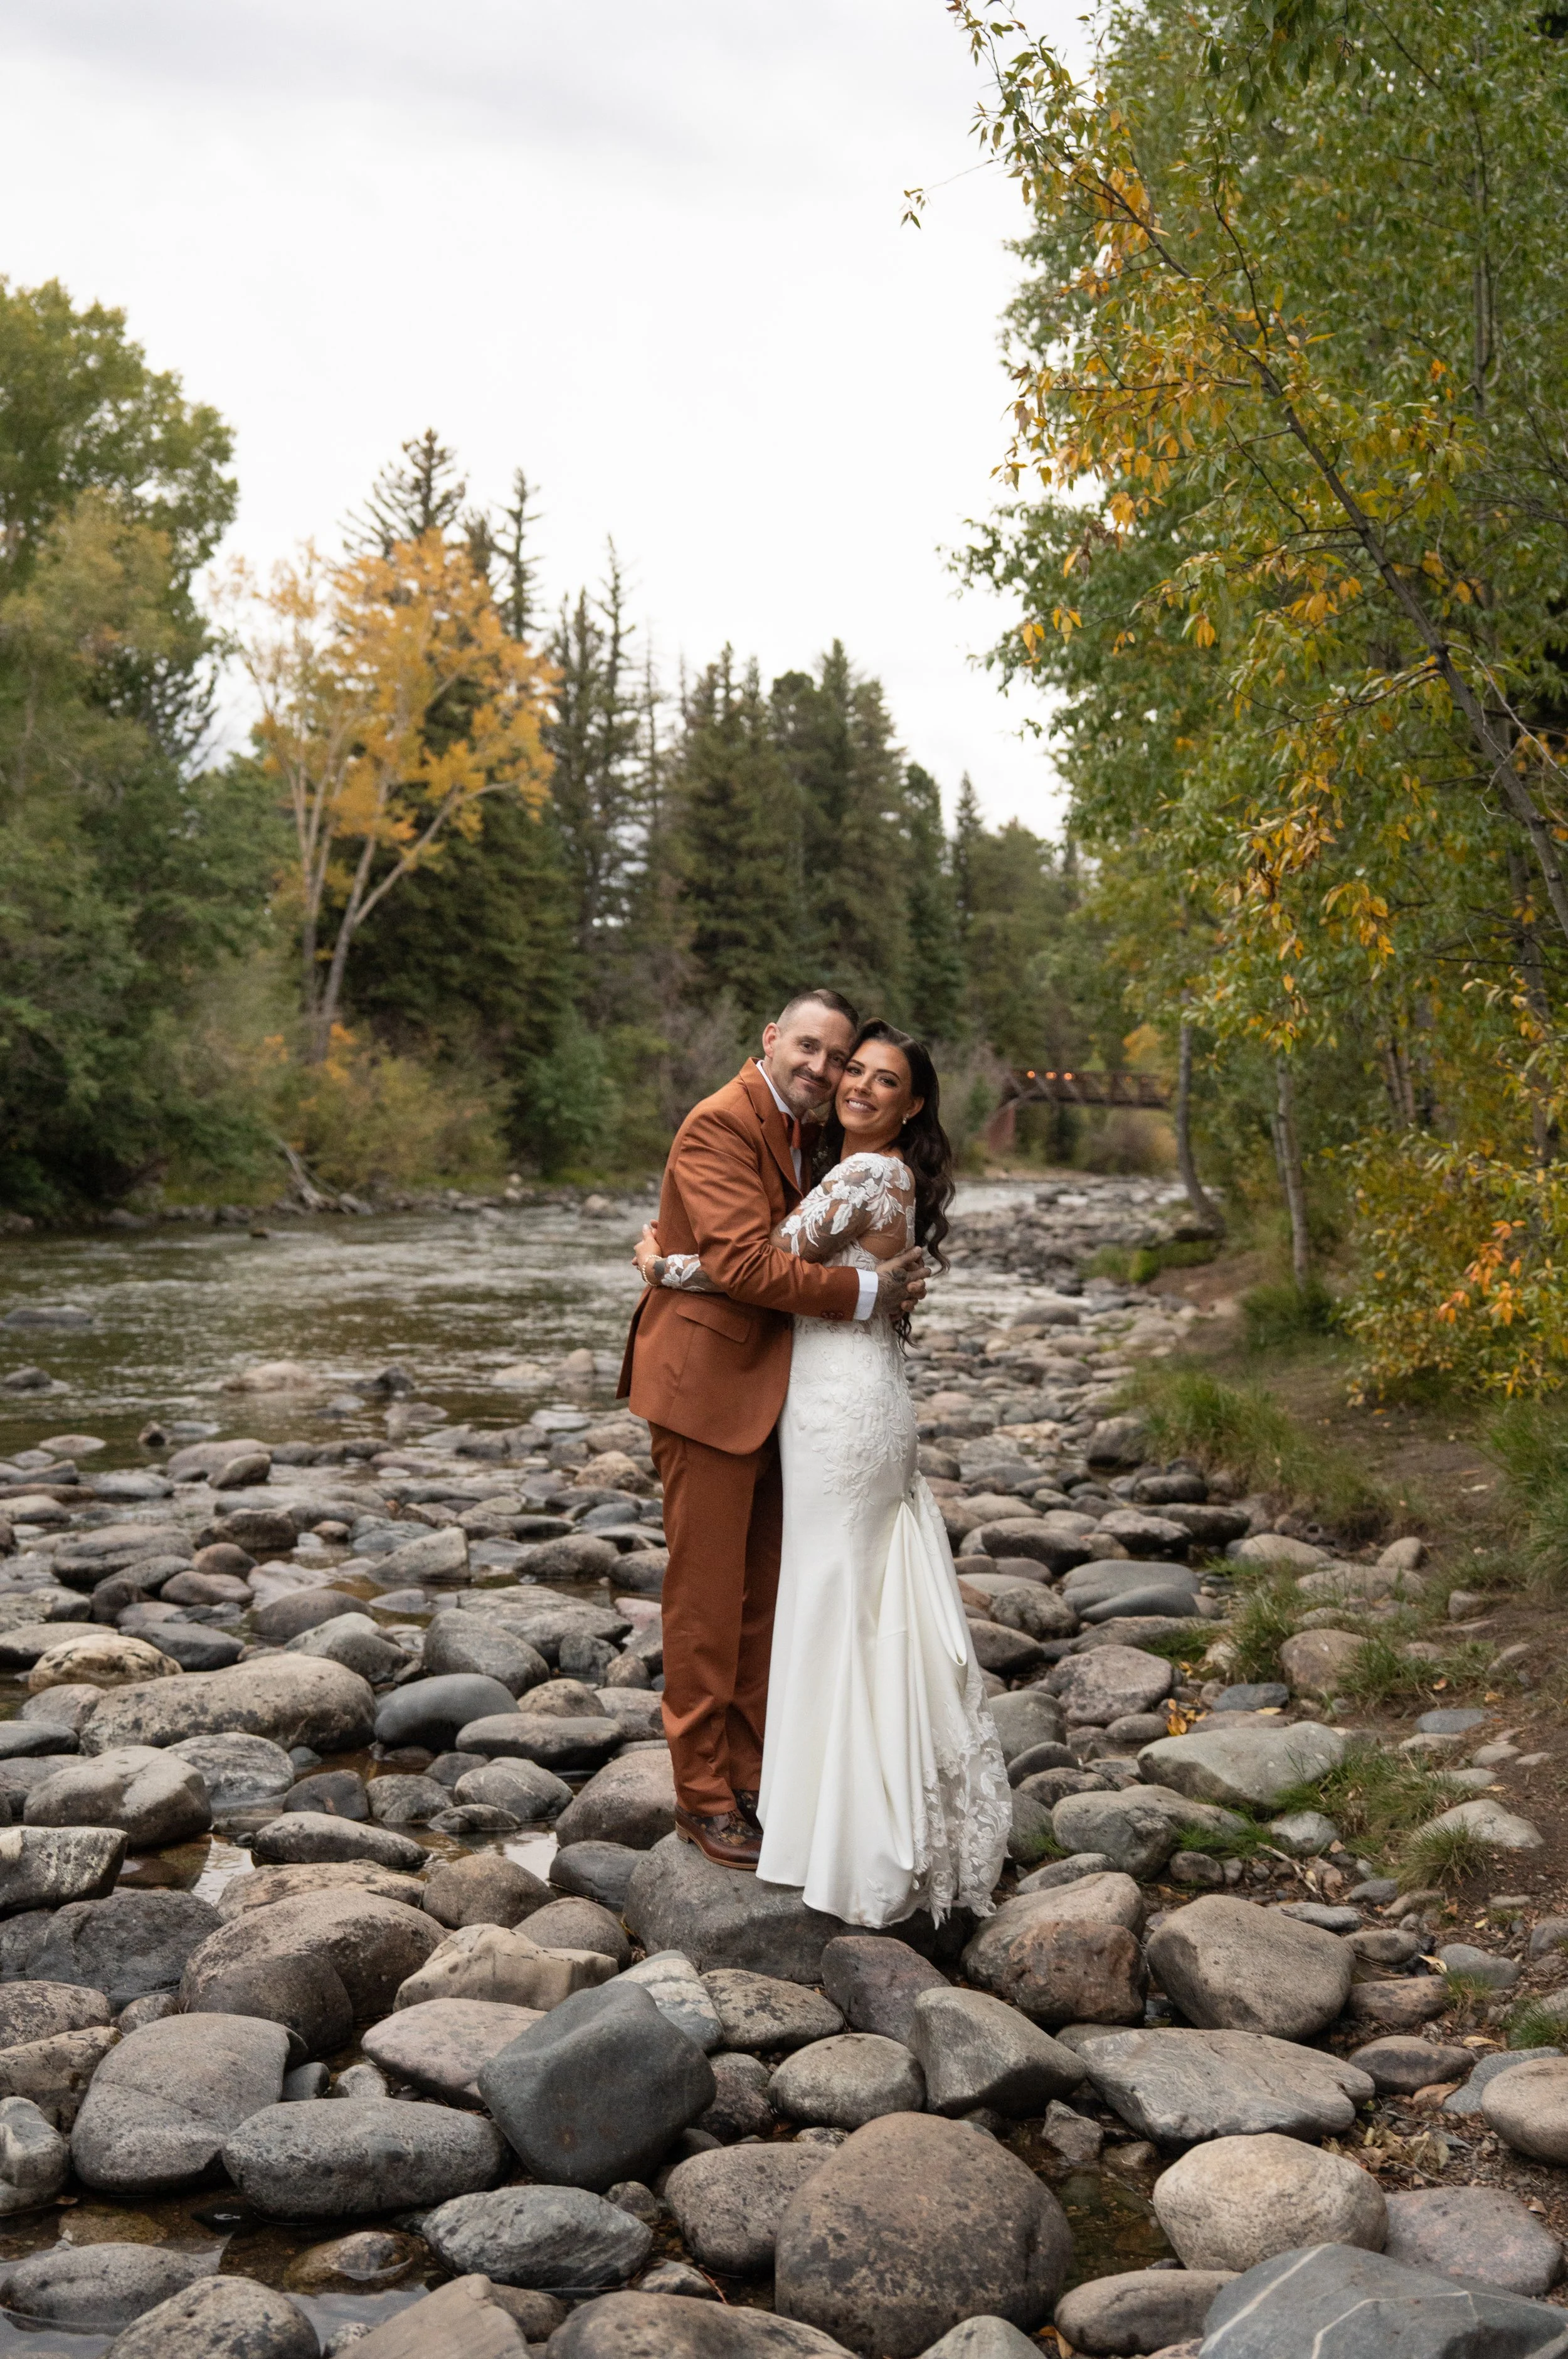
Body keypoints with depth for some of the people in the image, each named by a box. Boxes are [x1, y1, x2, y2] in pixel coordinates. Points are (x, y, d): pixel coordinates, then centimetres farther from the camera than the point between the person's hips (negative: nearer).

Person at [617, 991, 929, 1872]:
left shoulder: (806, 1135, 15)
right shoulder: (721, 1124, -15)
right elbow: (744, 1259, -24)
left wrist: (896, 1281, 3)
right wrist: (866, 1293, -18)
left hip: (773, 1394, 9)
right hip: (711, 1386, -9)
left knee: (764, 1599, 14)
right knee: (708, 1602, 1)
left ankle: (752, 1774, 26)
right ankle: (704, 1796, 13)